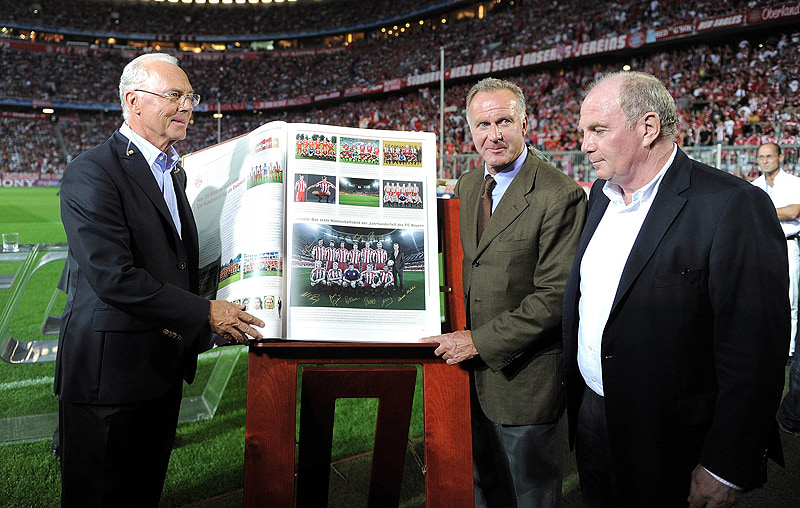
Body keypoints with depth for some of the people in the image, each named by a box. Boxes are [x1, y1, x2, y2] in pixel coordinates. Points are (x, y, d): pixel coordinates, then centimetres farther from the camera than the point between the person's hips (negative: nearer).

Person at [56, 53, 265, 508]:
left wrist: (224, 313, 6)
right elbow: (114, 278, -24)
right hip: (110, 371, -8)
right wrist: (205, 313, -20)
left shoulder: (174, 171, 13)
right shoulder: (91, 174, -16)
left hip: (165, 365, 8)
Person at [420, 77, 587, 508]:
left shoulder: (561, 196, -18)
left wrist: (480, 342, -19)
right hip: (473, 370, 7)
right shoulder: (466, 186, 7)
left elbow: (555, 295, -21)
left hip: (525, 376, -7)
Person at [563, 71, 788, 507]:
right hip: (589, 417, 7)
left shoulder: (733, 205, -19)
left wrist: (726, 469, -19)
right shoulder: (601, 194, 6)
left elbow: (753, 351, -21)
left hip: (670, 446, -6)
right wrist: (575, 398, 14)